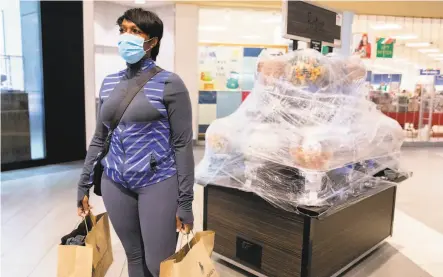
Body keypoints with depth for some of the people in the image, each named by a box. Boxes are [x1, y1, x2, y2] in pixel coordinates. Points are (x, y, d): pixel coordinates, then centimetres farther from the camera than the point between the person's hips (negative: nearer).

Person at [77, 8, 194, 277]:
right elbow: (99, 139, 14)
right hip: (115, 184, 5)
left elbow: (182, 144, -9)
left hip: (158, 184, -5)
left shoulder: (169, 83, -8)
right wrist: (84, 185, 14)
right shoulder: (109, 83, 8)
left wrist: (185, 201, -10)